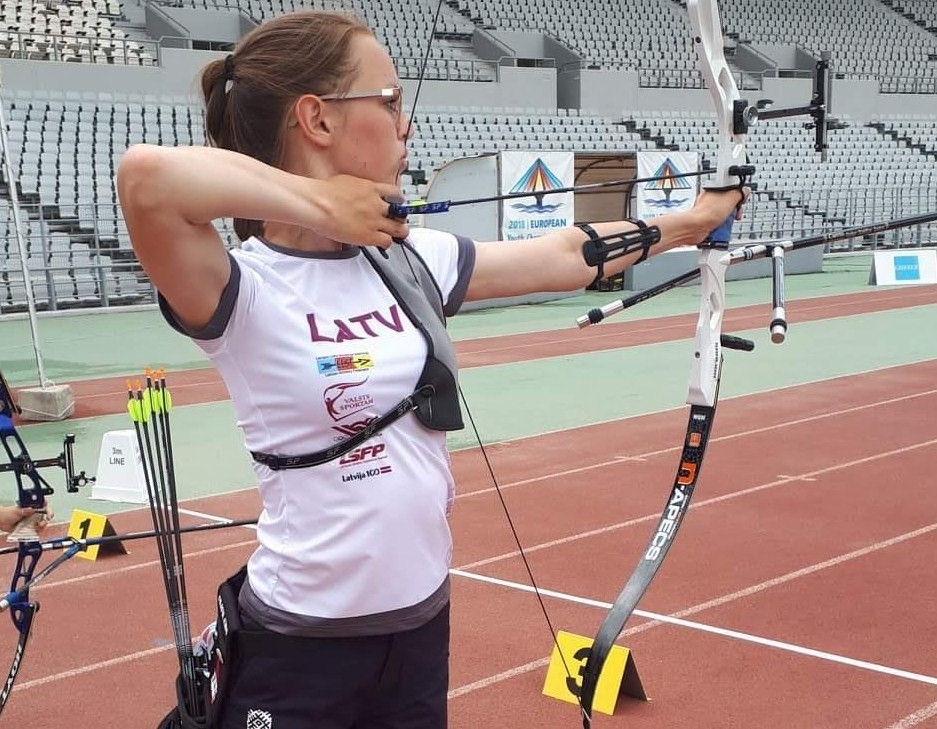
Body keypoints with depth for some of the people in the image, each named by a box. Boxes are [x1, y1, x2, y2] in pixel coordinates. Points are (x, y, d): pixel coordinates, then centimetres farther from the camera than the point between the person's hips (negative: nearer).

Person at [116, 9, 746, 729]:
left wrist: (691, 222, 24)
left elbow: (564, 257, 15)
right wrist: (318, 204, -24)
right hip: (301, 649, -6)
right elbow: (146, 176, -37)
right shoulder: (245, 291, -18)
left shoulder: (414, 259, 1)